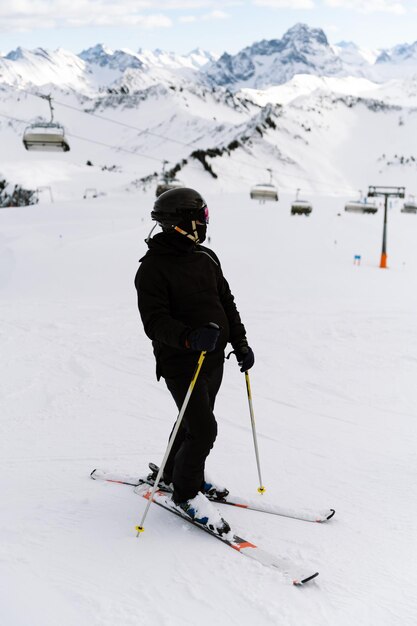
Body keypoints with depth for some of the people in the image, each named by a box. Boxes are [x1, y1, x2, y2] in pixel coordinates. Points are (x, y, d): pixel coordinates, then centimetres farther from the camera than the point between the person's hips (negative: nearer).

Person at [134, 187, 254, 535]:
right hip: (180, 361, -8)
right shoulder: (153, 268, -15)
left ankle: (177, 473, 43)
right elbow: (155, 322, -21)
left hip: (214, 357, 8)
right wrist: (189, 338, -36)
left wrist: (240, 342, 10)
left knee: (196, 422, 20)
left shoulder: (206, 258, 7)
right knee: (203, 429, -10)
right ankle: (186, 492, 13)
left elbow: (226, 301, 15)